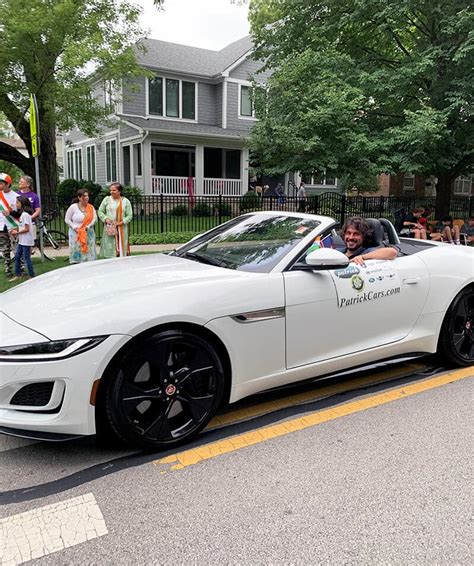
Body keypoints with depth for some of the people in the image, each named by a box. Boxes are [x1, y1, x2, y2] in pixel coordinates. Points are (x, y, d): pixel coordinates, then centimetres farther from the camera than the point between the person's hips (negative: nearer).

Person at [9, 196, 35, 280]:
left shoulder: (25, 214, -16)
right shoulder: (22, 214, 13)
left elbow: (26, 229, -20)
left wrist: (17, 233, -12)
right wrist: (16, 229, 5)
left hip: (26, 241, -10)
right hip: (21, 240, 10)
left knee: (26, 258, -4)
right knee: (17, 257, 13)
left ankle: (32, 276, 5)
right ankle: (17, 275, 21)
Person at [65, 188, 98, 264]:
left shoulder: (91, 207, 6)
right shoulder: (73, 207, -1)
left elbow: (95, 218, -1)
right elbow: (67, 219, 2)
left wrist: (87, 227, -14)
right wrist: (74, 227, -12)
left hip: (88, 234, 2)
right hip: (76, 234, -2)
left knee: (88, 251, 1)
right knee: (77, 253, -3)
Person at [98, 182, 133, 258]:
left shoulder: (125, 201, 4)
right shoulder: (107, 199, 7)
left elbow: (129, 215, 2)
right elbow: (100, 211, 11)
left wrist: (121, 222, -12)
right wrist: (105, 219, -6)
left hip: (121, 230, -1)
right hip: (109, 228, 1)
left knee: (121, 249, -3)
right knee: (109, 249, -2)